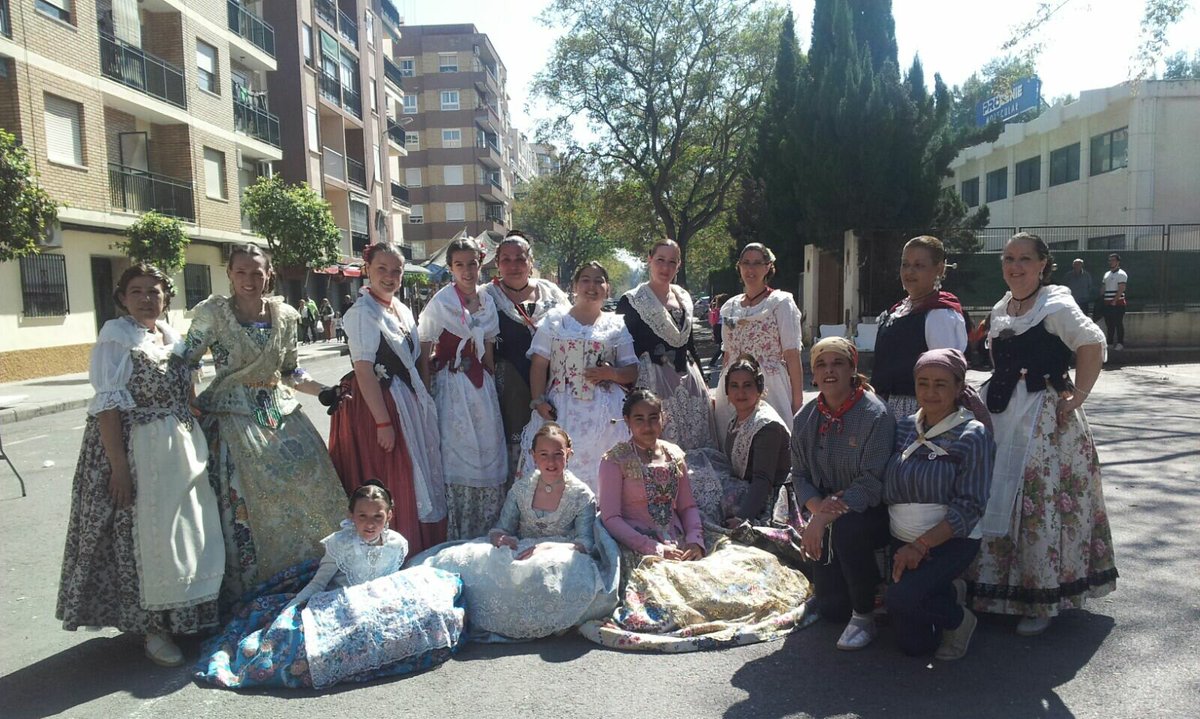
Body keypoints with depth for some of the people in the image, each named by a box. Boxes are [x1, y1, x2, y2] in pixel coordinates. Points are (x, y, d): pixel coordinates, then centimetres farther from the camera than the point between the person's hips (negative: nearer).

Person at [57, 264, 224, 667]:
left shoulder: (172, 335, 11)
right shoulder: (116, 335, -9)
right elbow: (108, 404, -15)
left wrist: (197, 446, 12)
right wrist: (118, 465, -20)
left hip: (182, 445, 7)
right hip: (137, 449, -7)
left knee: (190, 528, 12)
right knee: (146, 532, 1)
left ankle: (187, 615, 29)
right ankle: (153, 628, 16)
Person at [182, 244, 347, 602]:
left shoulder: (285, 316, 6)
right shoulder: (212, 313, -5)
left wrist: (327, 391, 4)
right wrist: (190, 409, -13)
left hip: (282, 415, 4)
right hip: (234, 421, -4)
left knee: (312, 490, 2)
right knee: (243, 508, -5)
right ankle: (245, 595, 13)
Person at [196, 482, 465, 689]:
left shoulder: (398, 545, -3)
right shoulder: (341, 543, -9)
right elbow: (318, 582, -7)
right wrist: (291, 606, -20)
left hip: (379, 606, 3)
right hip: (339, 605, -3)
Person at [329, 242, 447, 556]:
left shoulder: (402, 310, 11)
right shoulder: (362, 313, -13)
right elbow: (364, 371, -19)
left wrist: (423, 400, 9)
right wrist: (382, 422, -22)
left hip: (408, 402, 9)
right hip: (376, 404, -8)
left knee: (415, 478, 15)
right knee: (387, 486, -2)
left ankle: (419, 549, 28)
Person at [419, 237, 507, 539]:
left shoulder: (487, 301, 8)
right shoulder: (441, 301, -8)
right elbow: (425, 351, -9)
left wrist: (493, 380, 10)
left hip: (482, 385, 5)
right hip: (452, 386, -5)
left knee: (489, 453, 7)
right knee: (457, 454, -1)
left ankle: (487, 531, 22)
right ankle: (456, 536, 12)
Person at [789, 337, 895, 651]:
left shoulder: (875, 415, -15)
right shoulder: (805, 418, 2)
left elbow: (873, 482, -21)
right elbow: (799, 475, 3)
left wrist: (824, 517, -27)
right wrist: (817, 507, -19)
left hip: (870, 513, -4)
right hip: (825, 520, 4)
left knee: (846, 529, -39)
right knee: (831, 610, -2)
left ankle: (864, 616, -13)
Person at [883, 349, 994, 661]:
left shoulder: (973, 435, -8)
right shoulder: (904, 428, 6)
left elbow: (969, 508, -14)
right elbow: (889, 490, 7)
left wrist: (921, 545, -23)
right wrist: (906, 547, -5)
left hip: (952, 541, -5)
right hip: (903, 541, 5)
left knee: (901, 597, -29)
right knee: (912, 643, 3)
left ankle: (958, 618, 2)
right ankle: (949, 593, 31)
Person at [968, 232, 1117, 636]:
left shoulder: (1054, 304, -10)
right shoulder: (1000, 308, 13)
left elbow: (1092, 345, -20)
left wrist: (1077, 396, -19)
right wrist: (997, 393, 12)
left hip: (1044, 417, -7)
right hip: (1001, 415, 7)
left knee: (1039, 506, -3)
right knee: (997, 500, 11)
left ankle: (1043, 600, 12)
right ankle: (995, 588, 26)